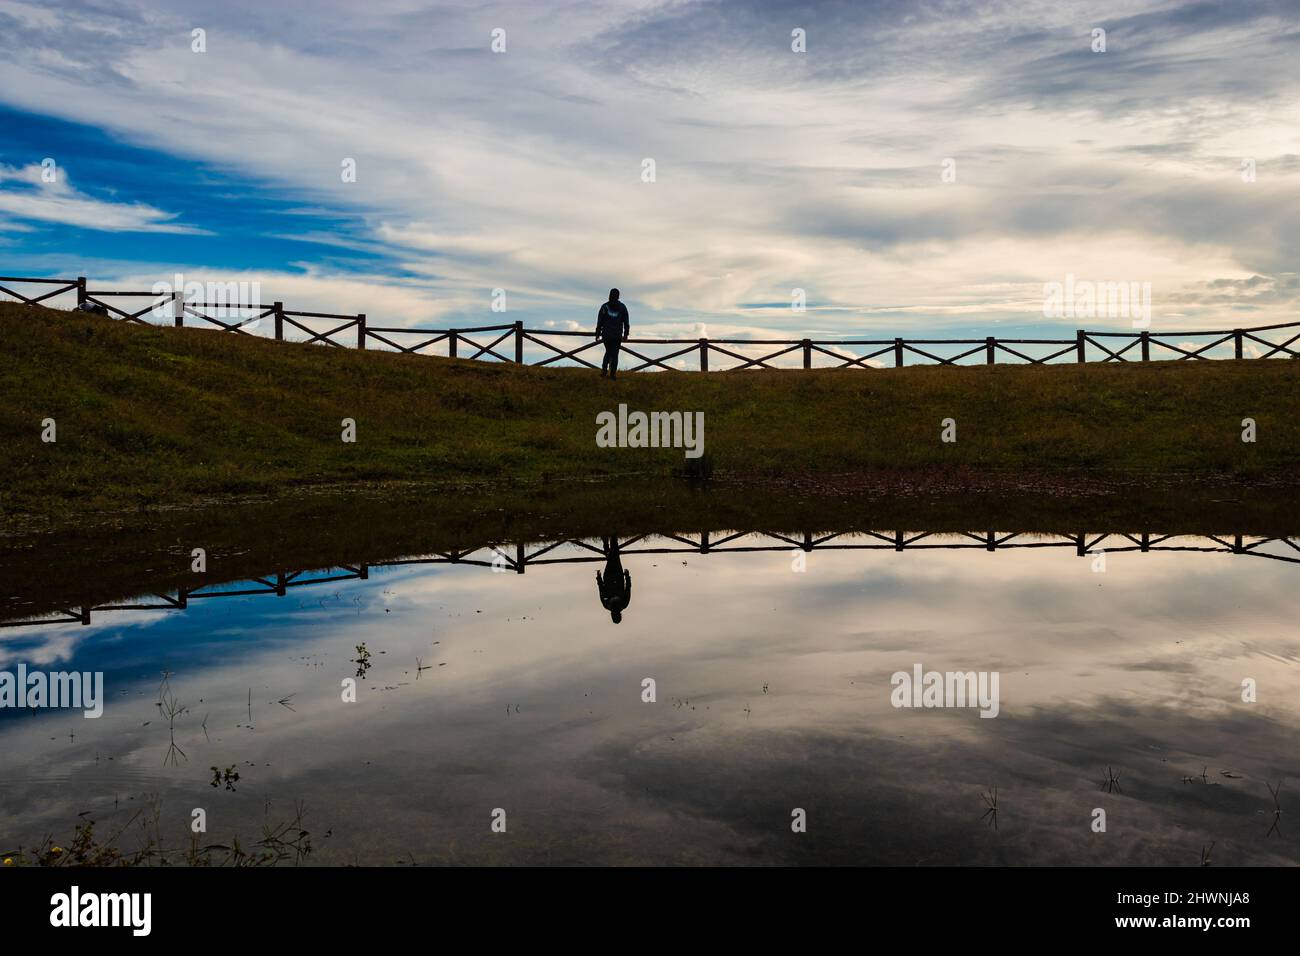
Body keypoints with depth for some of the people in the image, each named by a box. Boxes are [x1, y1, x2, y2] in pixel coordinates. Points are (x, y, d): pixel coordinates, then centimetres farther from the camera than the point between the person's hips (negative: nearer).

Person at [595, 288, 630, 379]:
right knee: (614, 354, 5)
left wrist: (597, 334, 5)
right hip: (617, 335, -1)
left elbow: (599, 322, -2)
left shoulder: (604, 307, -2)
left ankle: (603, 370, 6)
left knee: (608, 352, 20)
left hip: (606, 334, 1)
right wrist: (625, 334, 12)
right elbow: (626, 322, 4)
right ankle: (612, 375, 1)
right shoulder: (622, 307, 1)